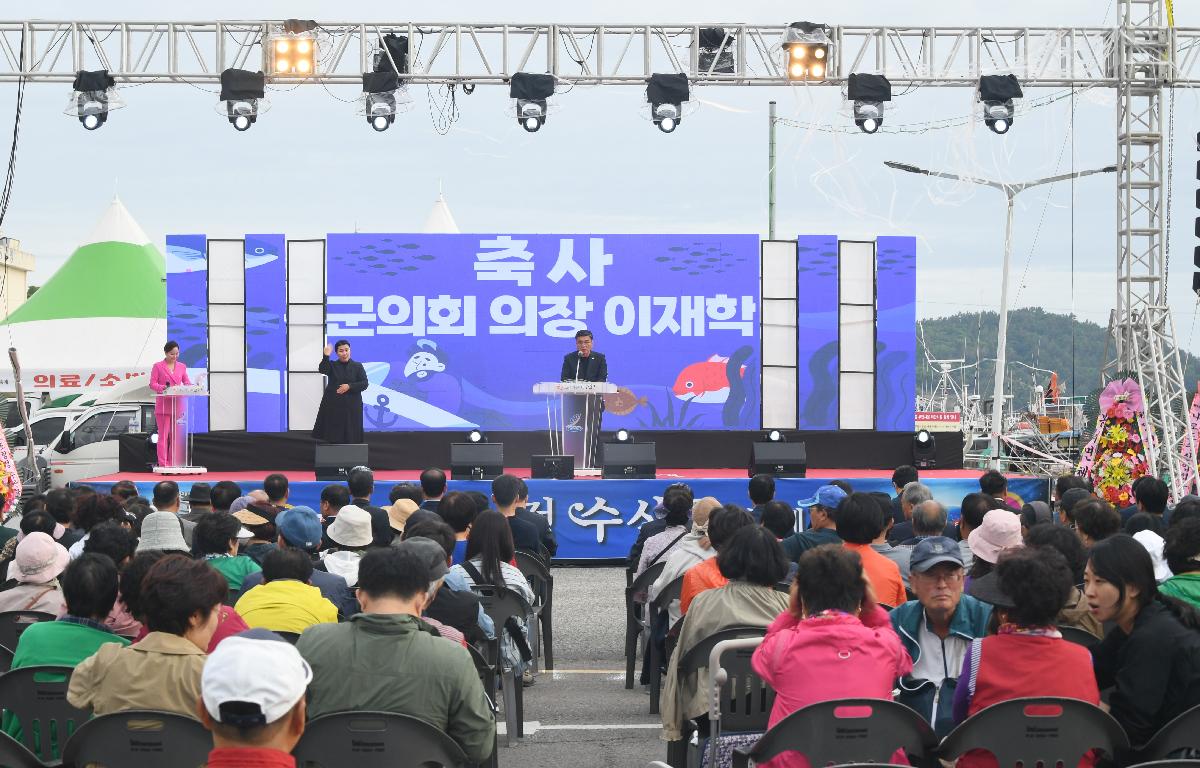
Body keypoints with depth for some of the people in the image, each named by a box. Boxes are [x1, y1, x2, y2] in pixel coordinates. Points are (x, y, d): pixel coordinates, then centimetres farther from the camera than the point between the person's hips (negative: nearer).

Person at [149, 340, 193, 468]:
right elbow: (152, 384, -2)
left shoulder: (182, 366, 13)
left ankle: (174, 463, 8)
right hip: (163, 405, -4)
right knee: (163, 435, -4)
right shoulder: (157, 366, 1)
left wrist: (190, 386, -9)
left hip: (178, 405, 4)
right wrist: (162, 387, -21)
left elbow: (186, 382, 13)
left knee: (176, 436, 4)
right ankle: (163, 464, -4)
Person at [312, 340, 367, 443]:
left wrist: (349, 386, -16)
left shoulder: (358, 366, 5)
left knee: (351, 437, -3)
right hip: (333, 405, 1)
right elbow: (322, 370, -15)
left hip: (351, 406, -1)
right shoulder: (332, 365, 7)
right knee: (333, 437, 0)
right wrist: (326, 356, -28)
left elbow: (364, 383, -3)